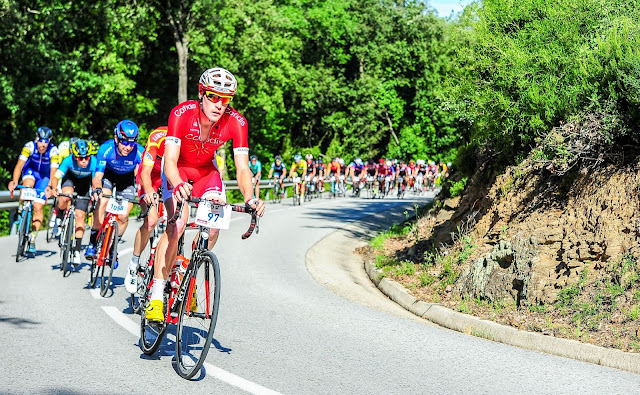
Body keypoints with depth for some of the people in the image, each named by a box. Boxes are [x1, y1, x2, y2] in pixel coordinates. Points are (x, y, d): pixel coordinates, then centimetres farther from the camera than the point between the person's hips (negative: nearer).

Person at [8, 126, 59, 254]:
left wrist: (50, 187, -50)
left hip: (44, 176, 0)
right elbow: (19, 164, -34)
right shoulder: (29, 146, -27)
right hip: (30, 170, 0)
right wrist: (14, 181, -49)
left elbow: (53, 172, -33)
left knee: (38, 207, -9)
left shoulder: (53, 151, -28)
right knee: (28, 183, -36)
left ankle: (32, 238, 1)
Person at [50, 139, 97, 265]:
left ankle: (77, 250, 0)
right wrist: (54, 188, -56)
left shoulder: (94, 162, -35)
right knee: (67, 195, -35)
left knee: (80, 216, -7)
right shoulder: (68, 160, -35)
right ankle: (59, 215, -2)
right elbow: (56, 178, -36)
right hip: (70, 177, 0)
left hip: (84, 182, 0)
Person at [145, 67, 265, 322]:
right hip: (177, 171, -3)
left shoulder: (236, 122, -26)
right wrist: (179, 186, -58)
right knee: (177, 224, -24)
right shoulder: (182, 113, -32)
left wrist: (249, 198, -46)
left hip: (206, 171, 3)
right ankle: (156, 297, -19)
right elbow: (170, 160, -38)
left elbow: (242, 168, -27)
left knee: (214, 225, -18)